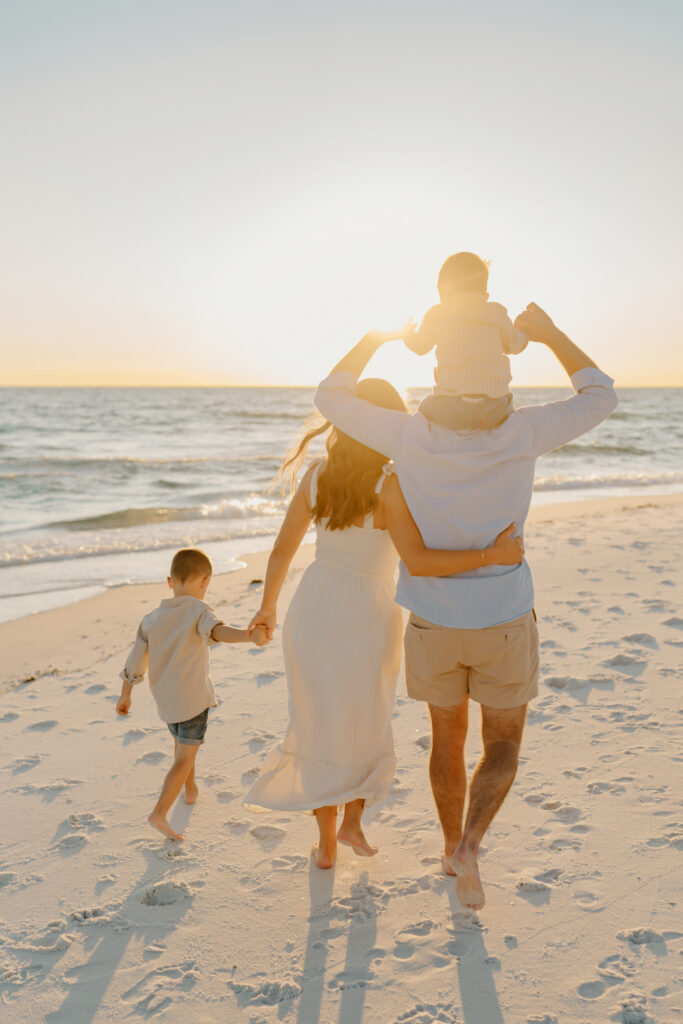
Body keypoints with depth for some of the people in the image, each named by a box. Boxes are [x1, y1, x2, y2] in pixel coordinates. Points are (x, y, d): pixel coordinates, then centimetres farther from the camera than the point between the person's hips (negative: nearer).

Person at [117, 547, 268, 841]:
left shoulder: (152, 618, 4)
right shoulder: (198, 610, -13)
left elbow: (136, 660, 7)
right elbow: (217, 630, -35)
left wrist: (125, 695, 18)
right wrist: (248, 635, -52)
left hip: (165, 700, 6)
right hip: (193, 698, -6)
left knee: (182, 745, 28)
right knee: (184, 758, 0)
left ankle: (191, 790, 47)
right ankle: (160, 812, -10)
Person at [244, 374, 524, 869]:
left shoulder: (316, 477, -6)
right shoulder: (389, 487, -21)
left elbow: (282, 550, 2)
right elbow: (418, 561, -31)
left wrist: (268, 606, 16)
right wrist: (492, 556, -29)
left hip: (313, 611, 4)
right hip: (365, 621, -3)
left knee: (322, 726, 19)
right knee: (366, 724, 25)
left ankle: (327, 842, 26)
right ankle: (352, 821, 24)